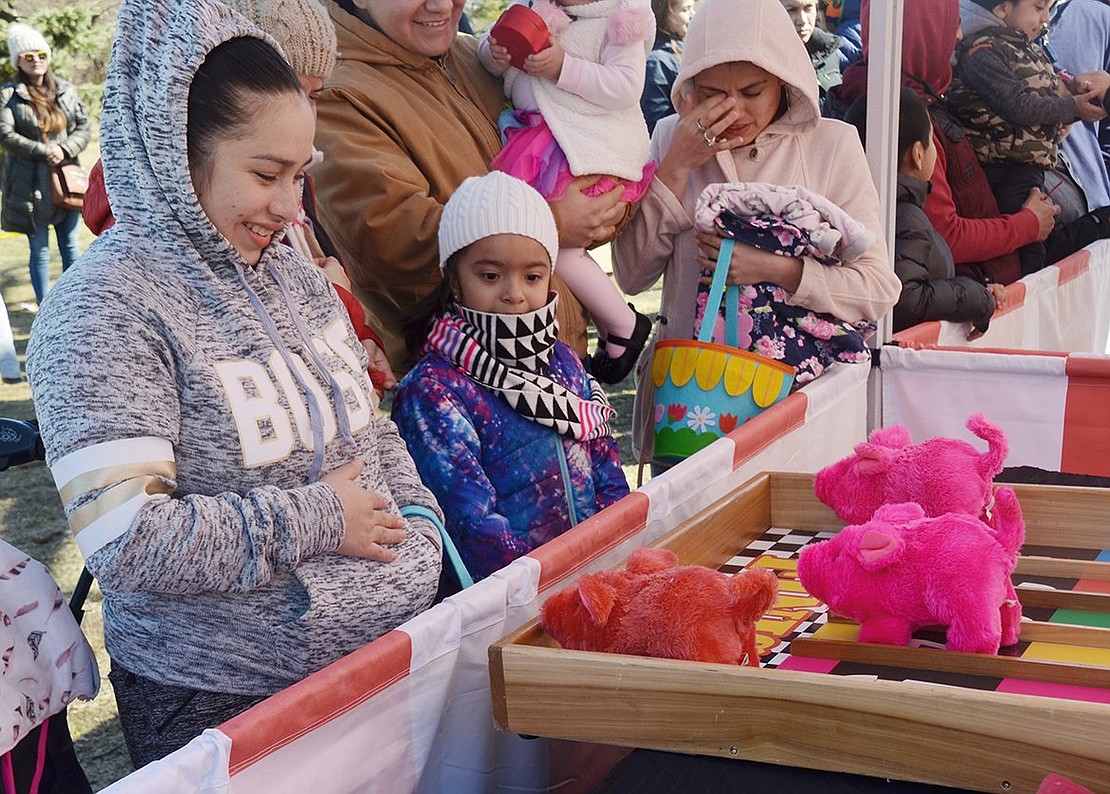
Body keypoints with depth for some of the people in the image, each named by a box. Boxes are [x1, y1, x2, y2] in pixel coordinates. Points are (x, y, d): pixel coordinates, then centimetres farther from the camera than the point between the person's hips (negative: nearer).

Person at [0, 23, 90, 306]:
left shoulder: (66, 90, 9)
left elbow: (83, 127, 8)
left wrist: (65, 150, -11)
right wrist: (44, 151, -16)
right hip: (31, 185, -4)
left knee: (71, 247, 8)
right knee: (40, 250, 1)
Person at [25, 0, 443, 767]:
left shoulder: (295, 272, 7)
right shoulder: (104, 308, -18)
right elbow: (126, 541, -25)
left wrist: (418, 524, -1)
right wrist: (316, 521, -18)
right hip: (223, 704, -7)